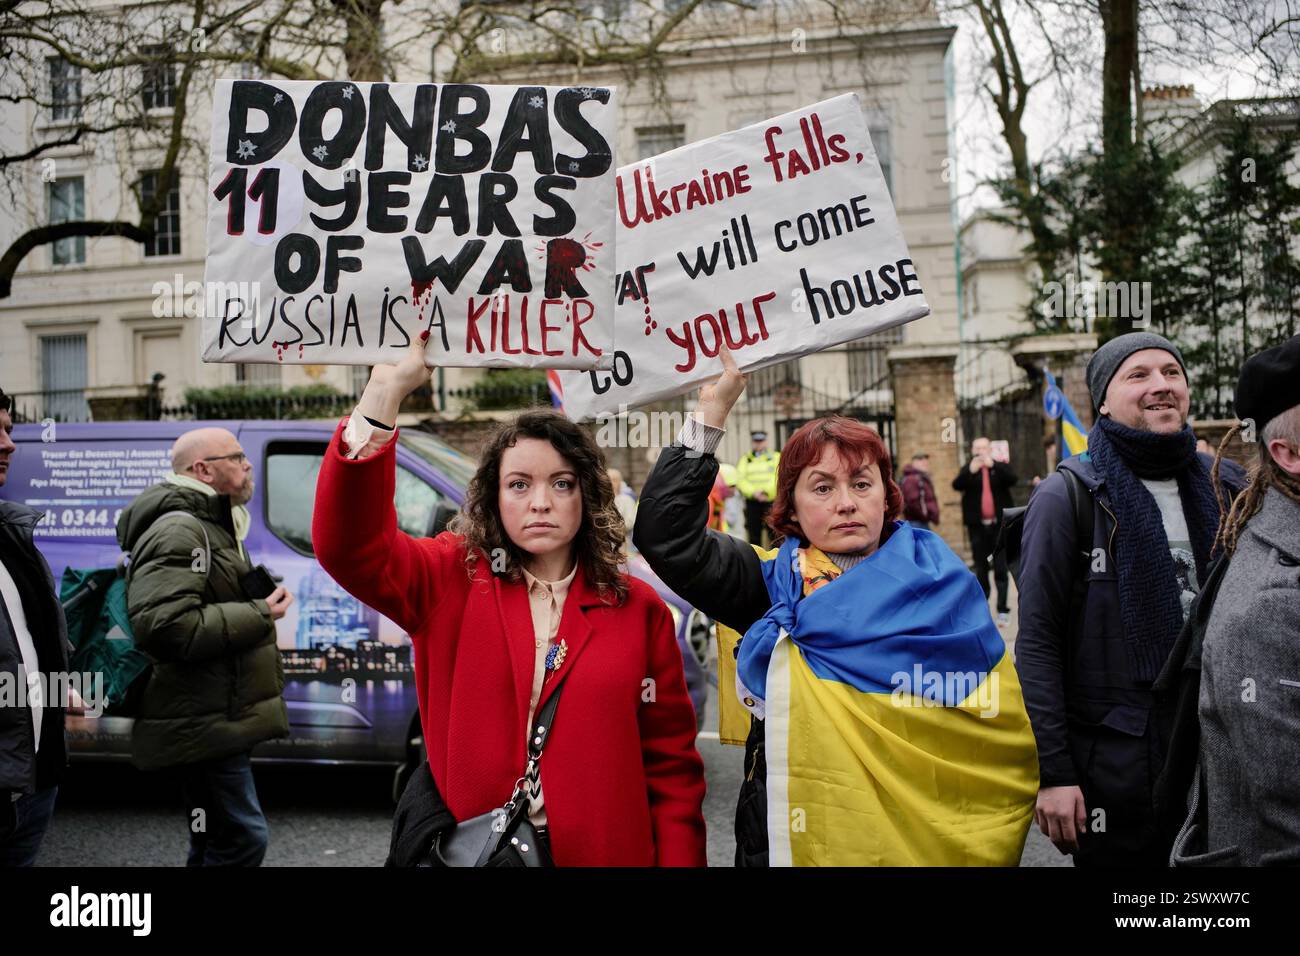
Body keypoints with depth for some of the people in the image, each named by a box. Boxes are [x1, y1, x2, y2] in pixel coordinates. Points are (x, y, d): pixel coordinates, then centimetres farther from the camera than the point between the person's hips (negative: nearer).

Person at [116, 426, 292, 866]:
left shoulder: (210, 526, 20)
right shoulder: (178, 529, -16)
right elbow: (166, 625, -30)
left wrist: (261, 602, 16)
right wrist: (259, 614, -22)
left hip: (217, 719, 11)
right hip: (204, 725, -11)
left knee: (215, 843, 18)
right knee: (242, 838, -10)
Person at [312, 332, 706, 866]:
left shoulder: (638, 608, -4)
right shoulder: (450, 580, -5)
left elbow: (671, 765, -1)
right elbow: (347, 545, -23)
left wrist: (679, 860, -9)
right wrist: (385, 391, -31)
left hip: (602, 852, 0)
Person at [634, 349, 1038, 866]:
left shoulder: (940, 582, -2)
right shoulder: (773, 581, -1)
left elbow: (1003, 727, 0)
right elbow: (667, 534, -11)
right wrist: (712, 410, -11)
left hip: (917, 839, 0)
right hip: (794, 836, 1)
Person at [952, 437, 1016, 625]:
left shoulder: (1000, 467, 7)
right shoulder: (968, 469, 8)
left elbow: (1012, 479, -13)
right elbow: (956, 485, -10)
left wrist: (993, 465, -24)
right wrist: (970, 470, -27)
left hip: (999, 525, -1)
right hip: (978, 526, 1)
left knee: (1001, 569, -4)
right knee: (980, 570, 6)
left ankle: (1003, 610, -2)